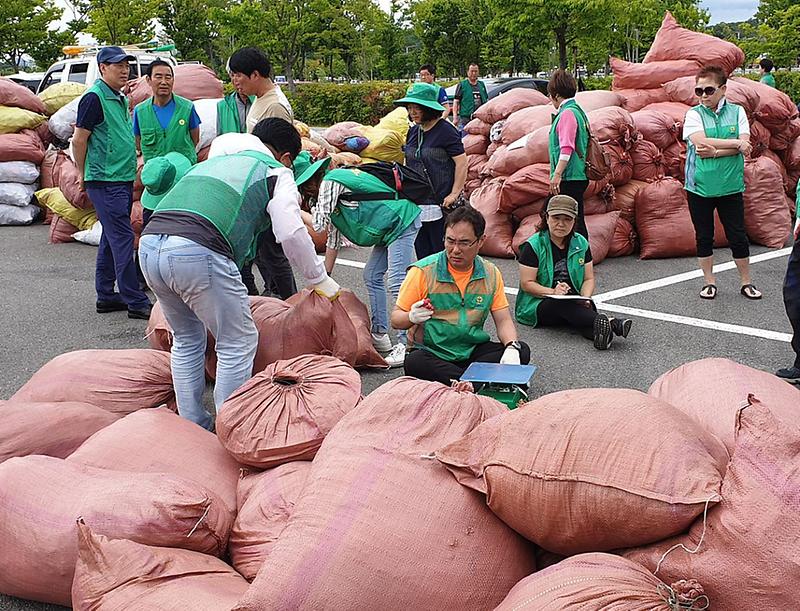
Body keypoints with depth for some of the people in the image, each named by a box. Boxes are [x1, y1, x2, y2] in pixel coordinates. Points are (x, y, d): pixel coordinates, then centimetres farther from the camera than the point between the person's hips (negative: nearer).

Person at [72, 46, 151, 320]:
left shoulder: (121, 99, 17)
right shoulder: (94, 97, -10)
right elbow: (79, 141, -10)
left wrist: (137, 161, 19)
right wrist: (86, 177, -3)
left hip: (123, 180, 9)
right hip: (105, 181, -9)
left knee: (111, 239, 12)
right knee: (122, 239, -10)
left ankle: (106, 296, 19)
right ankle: (135, 302, -8)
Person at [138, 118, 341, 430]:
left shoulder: (215, 160, 35)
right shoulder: (276, 172, 15)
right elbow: (292, 235, 4)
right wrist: (321, 280, 16)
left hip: (149, 243, 7)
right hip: (199, 251, -7)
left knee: (187, 339, 23)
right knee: (237, 343, 7)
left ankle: (192, 426, 27)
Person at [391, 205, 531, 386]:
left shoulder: (491, 274, 5)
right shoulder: (423, 271, -6)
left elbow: (503, 321, 6)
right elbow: (396, 320, -3)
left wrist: (512, 347, -15)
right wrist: (412, 317, -27)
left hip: (473, 351, 4)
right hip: (431, 353, -3)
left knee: (522, 351, -19)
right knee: (414, 363, -37)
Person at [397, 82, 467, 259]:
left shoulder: (446, 131, -10)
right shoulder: (413, 132, 12)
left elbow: (461, 162, -12)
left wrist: (454, 194, -15)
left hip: (440, 204, -7)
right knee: (421, 250, 12)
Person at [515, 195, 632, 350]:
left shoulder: (581, 243, 8)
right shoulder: (533, 246, -7)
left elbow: (588, 279, 8)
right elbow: (526, 283, -10)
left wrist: (585, 298, -14)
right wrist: (553, 292, -26)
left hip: (573, 303, 5)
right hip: (536, 305, -5)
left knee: (589, 307, -30)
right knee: (562, 303, -38)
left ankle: (599, 332, -60)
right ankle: (610, 323, -57)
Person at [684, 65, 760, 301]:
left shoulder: (737, 112, 3)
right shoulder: (694, 114, -1)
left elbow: (745, 146, -8)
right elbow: (700, 141, -18)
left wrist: (715, 152, -18)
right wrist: (736, 143, -14)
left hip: (730, 186, 0)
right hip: (699, 186, 0)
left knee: (738, 236, 6)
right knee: (704, 237, 9)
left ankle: (746, 282, 19)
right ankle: (709, 282, 22)